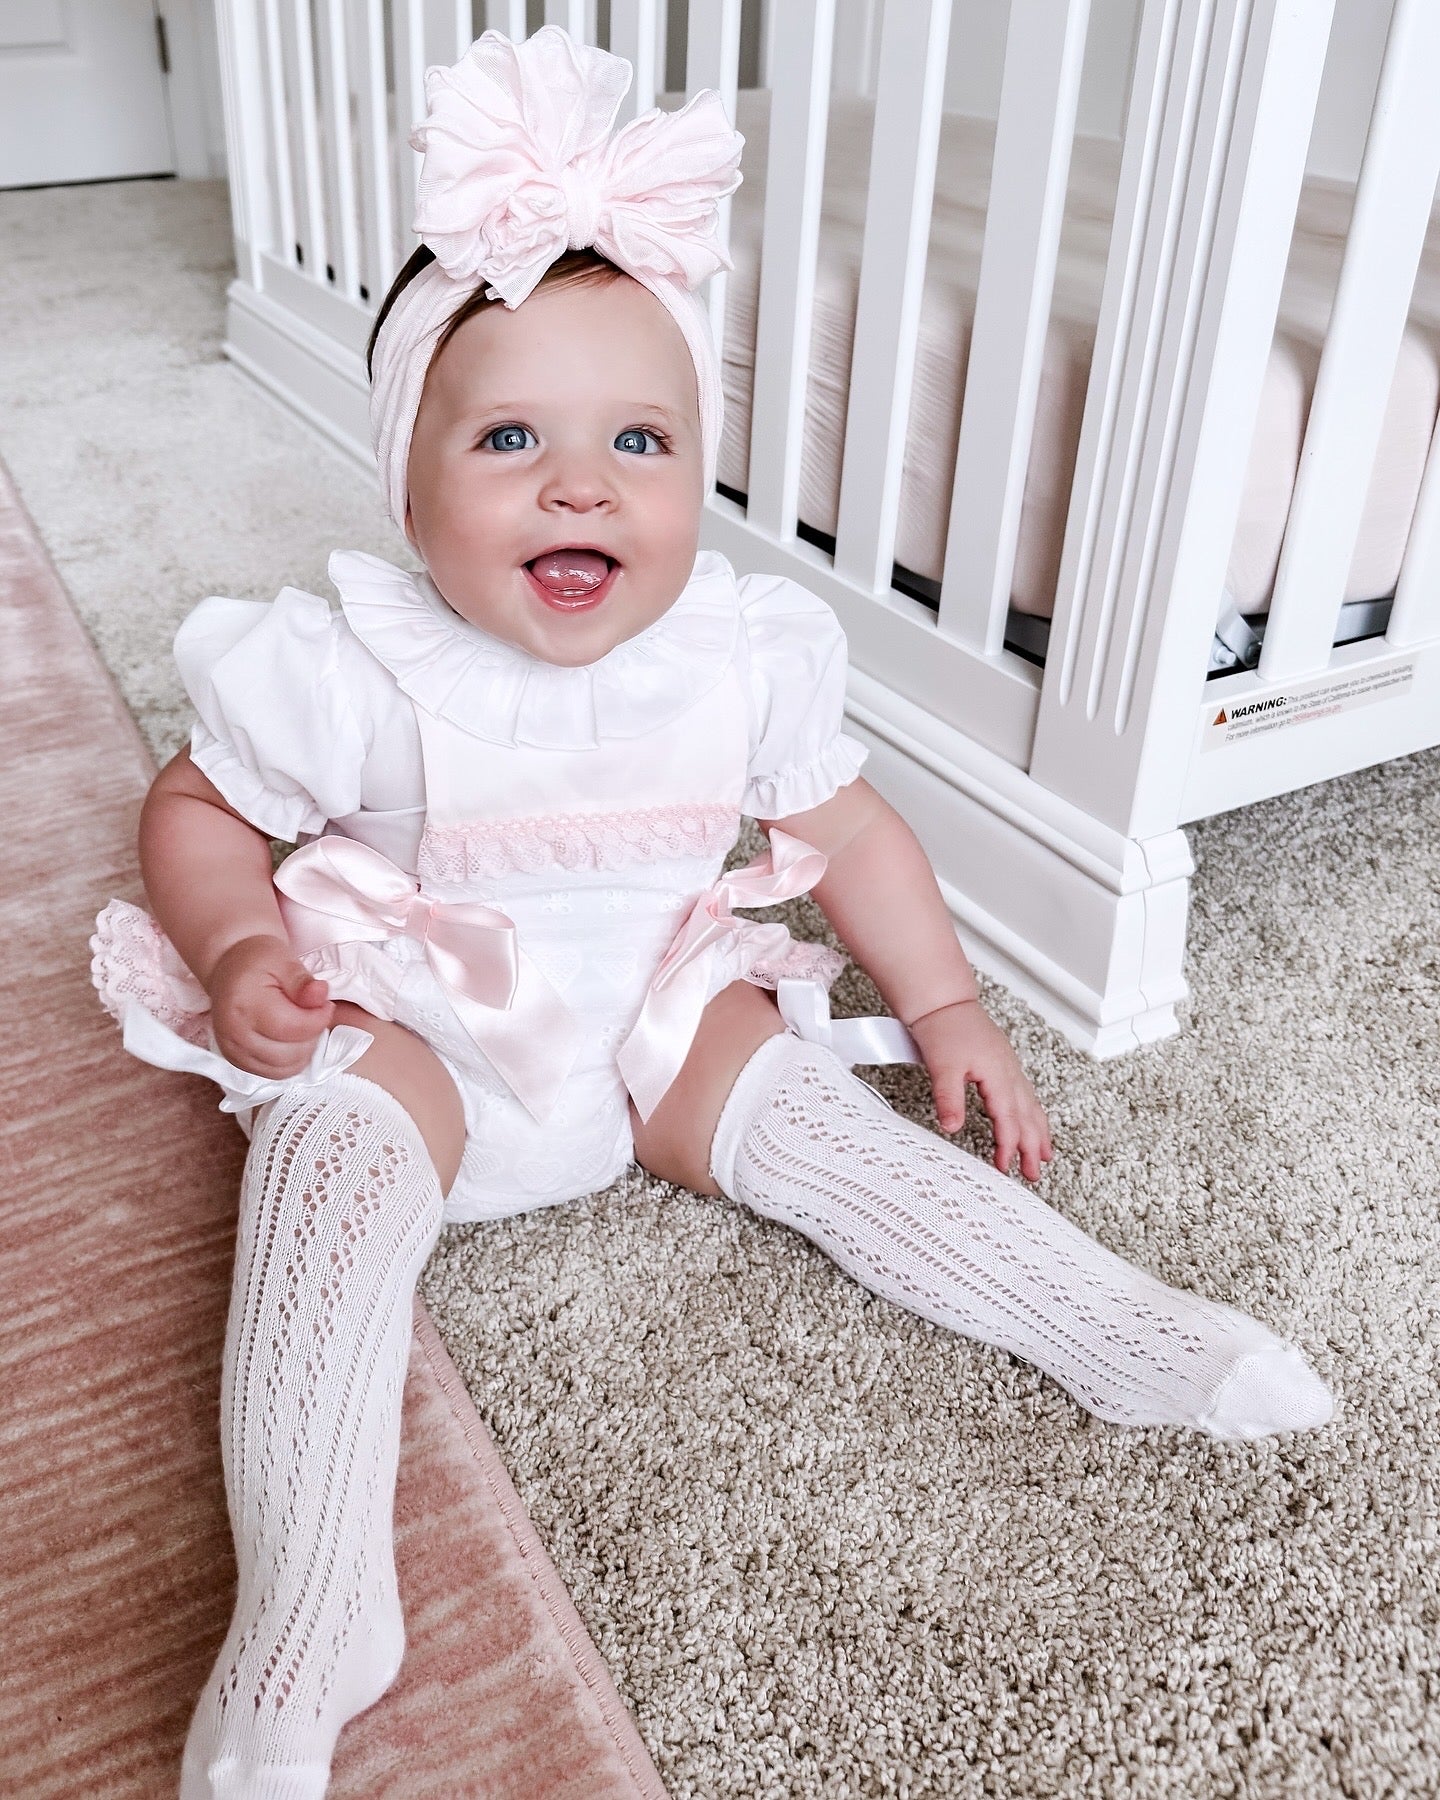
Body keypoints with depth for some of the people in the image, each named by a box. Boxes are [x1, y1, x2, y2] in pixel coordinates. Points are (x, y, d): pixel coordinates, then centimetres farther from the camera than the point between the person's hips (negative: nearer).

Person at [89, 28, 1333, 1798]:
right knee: (338, 1156, -30)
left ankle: (1130, 1330, -3)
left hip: (654, 1011, 3)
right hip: (409, 1030, -3)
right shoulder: (361, 676, -19)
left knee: (820, 1120, -13)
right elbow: (196, 805, -4)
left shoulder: (740, 658, -10)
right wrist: (240, 951, -24)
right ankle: (298, 1636, -32)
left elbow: (845, 824, 4)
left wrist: (947, 1006, 6)